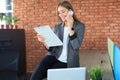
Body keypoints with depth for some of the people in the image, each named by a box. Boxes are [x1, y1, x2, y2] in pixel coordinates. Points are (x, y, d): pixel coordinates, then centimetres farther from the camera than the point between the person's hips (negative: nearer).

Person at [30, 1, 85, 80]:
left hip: (67, 62, -3)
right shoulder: (57, 27, 9)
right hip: (54, 56, 3)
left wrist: (70, 28, -18)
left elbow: (76, 46, -16)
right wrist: (45, 41, -14)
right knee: (42, 64, -31)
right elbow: (51, 48, 6)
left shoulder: (80, 26, -2)